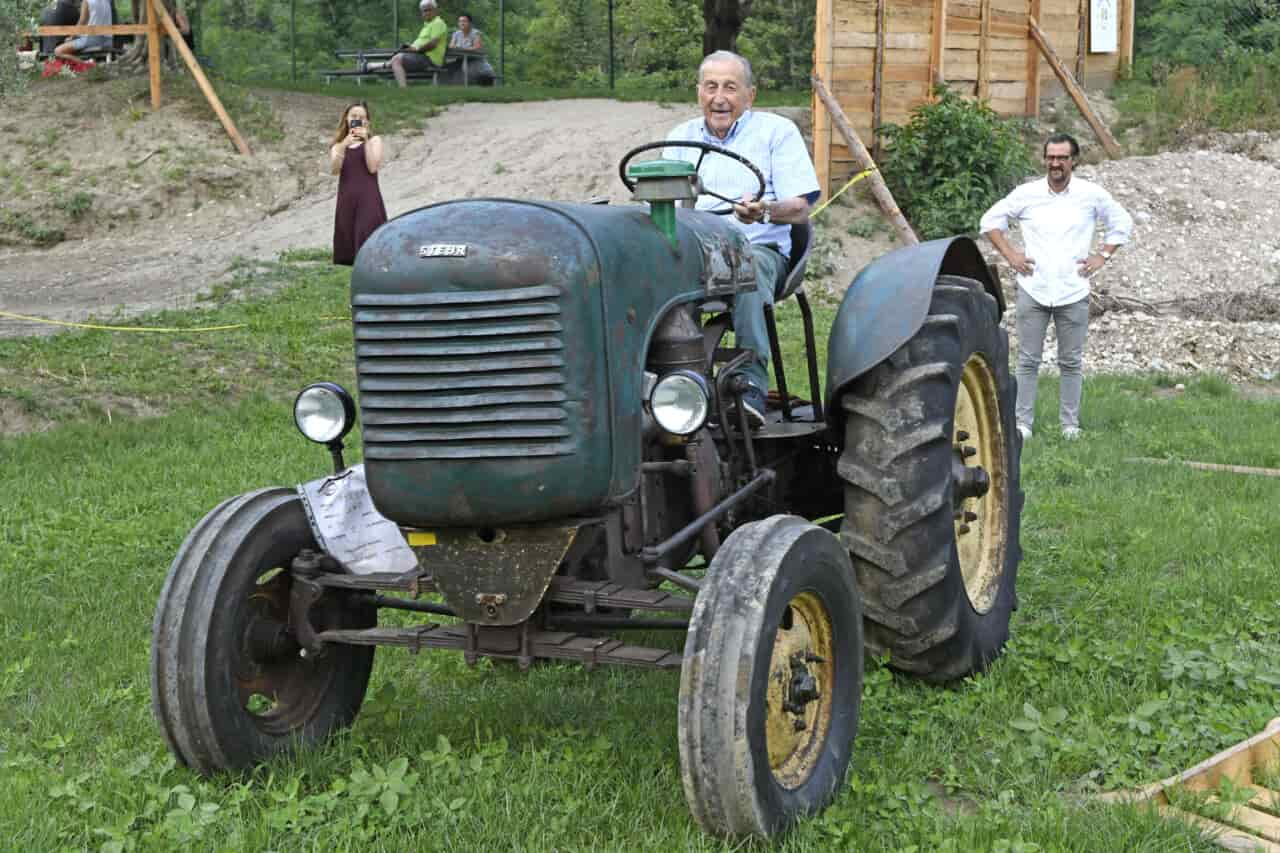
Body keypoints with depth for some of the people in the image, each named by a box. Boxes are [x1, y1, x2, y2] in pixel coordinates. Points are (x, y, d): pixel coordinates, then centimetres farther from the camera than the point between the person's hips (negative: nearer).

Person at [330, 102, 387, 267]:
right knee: (347, 242, -1)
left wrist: (366, 141, -8)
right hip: (346, 198, 3)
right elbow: (334, 170, -4)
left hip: (368, 198, -3)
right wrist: (344, 145, -15)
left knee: (368, 243, -14)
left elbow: (372, 168, -6)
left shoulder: (374, 140, 9)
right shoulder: (338, 145, 14)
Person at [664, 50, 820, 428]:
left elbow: (799, 208, 0)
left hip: (758, 246, -2)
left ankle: (752, 386, -48)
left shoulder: (778, 131, 11)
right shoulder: (680, 138, 23)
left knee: (749, 267, -40)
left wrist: (766, 210, -24)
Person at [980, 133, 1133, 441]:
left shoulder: (1092, 195, 2)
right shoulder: (1026, 194, 2)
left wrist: (1103, 255, 6)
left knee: (1071, 362, 6)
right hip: (1033, 290, 0)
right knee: (1028, 360, 1)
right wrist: (1009, 254, 4)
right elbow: (990, 220, 13)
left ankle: (1070, 423, 14)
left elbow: (1122, 223, 16)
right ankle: (1023, 423, 7)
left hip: (1074, 292, 0)